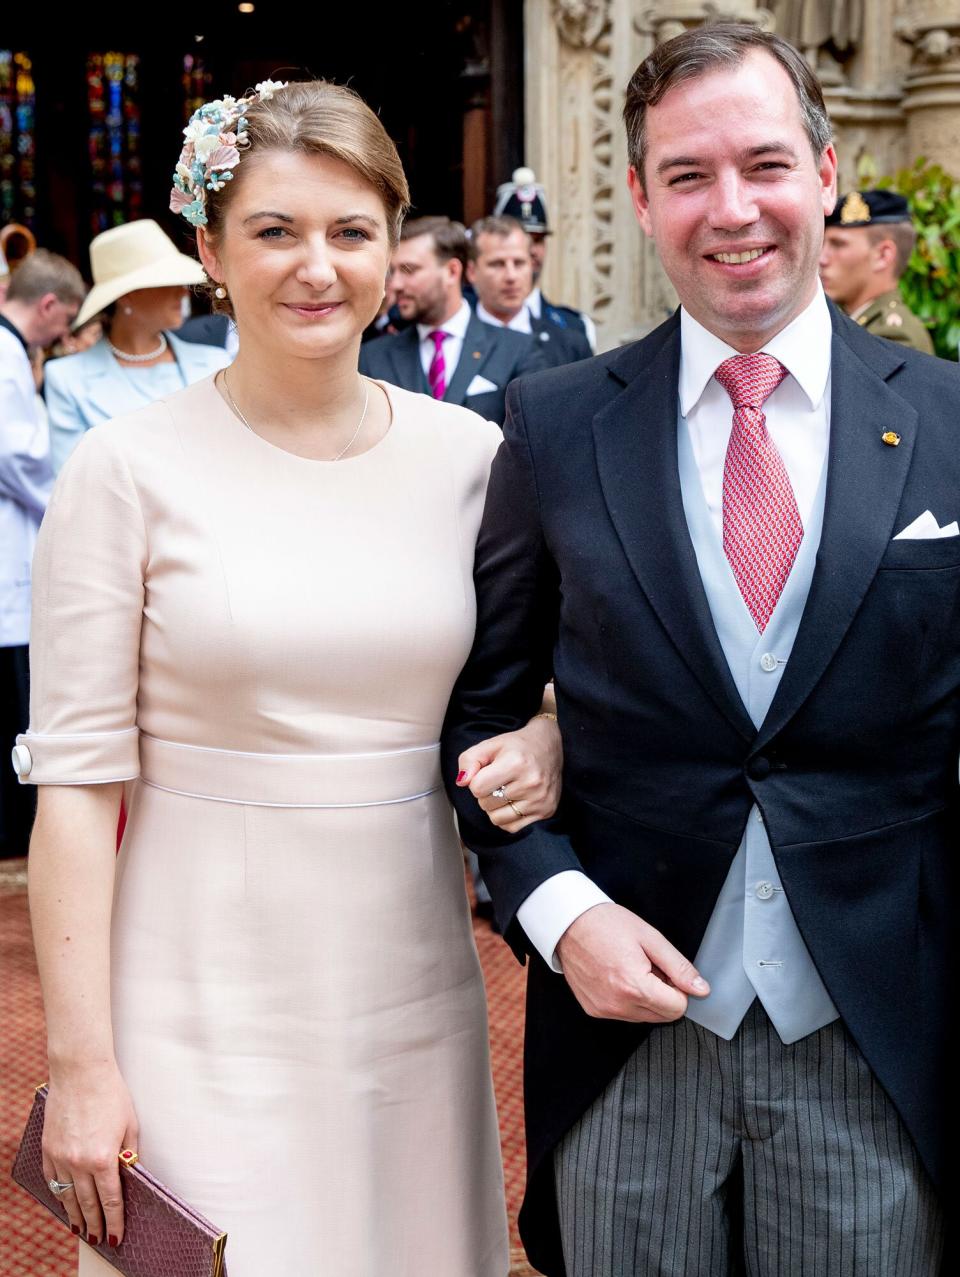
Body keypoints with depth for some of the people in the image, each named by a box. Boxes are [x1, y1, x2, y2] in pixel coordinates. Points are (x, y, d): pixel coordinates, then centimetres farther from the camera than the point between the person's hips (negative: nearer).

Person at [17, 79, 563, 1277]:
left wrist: (544, 741, -10)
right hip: (206, 1000, -3)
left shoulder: (469, 454, 2)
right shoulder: (128, 469, -8)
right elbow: (76, 777, -8)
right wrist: (78, 1062, -11)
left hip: (416, 989, 3)